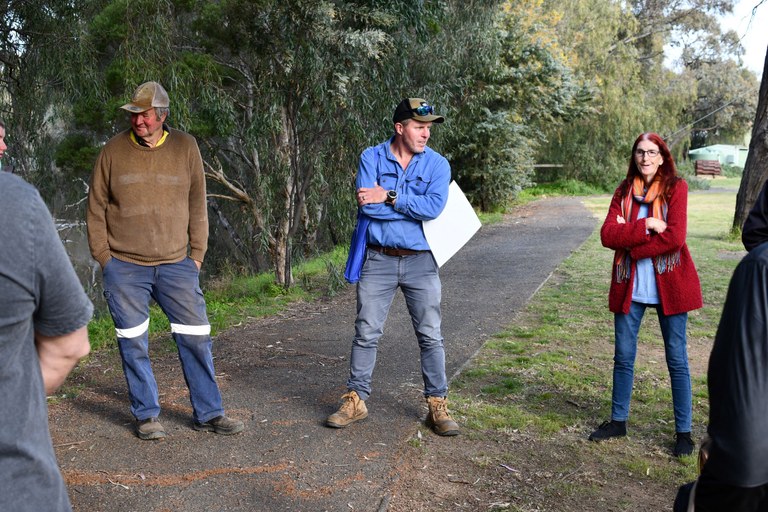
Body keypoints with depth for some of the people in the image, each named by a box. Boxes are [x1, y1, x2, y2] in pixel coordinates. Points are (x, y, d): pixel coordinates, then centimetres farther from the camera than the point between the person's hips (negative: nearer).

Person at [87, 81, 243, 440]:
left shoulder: (185, 147, 3)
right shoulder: (113, 151, 2)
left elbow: (197, 206, 7)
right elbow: (96, 209, 7)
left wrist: (196, 255, 3)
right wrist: (104, 258, 1)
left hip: (176, 265, 1)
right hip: (124, 268, 0)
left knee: (195, 338, 2)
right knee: (134, 344, 5)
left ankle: (208, 413, 16)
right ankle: (146, 416, 21)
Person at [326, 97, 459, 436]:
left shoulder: (437, 164, 1)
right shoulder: (372, 158, 0)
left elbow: (434, 207, -16)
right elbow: (366, 204, -15)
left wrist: (389, 197, -15)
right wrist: (414, 206, -11)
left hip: (420, 261, 1)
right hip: (378, 259, 0)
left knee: (431, 336, 5)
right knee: (366, 333, 5)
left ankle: (437, 405, 17)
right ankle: (356, 400, 18)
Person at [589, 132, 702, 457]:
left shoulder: (676, 188, -3)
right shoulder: (624, 191, 7)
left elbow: (674, 237, -16)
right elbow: (608, 235, -8)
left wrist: (630, 243, -12)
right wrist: (646, 226, -18)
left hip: (669, 284, -3)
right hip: (630, 285, 3)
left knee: (677, 359, 5)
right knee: (623, 356, 11)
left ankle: (684, 432, 16)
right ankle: (618, 421, 26)